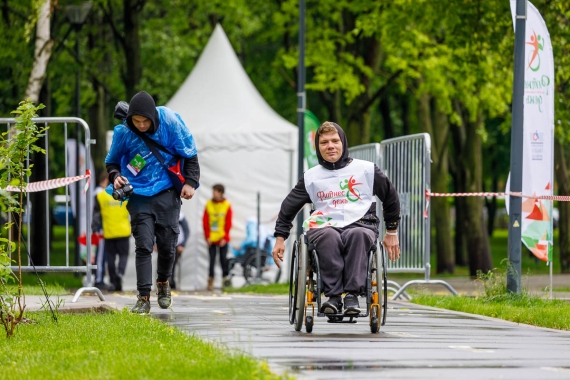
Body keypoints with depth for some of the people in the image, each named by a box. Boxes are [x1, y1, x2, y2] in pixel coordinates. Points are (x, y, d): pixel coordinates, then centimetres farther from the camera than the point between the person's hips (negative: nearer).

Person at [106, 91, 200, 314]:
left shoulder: (169, 122, -11)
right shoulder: (123, 133, -9)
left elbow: (189, 153, 1)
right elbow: (112, 161, 9)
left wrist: (190, 181, -6)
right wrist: (115, 176, -11)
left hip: (167, 193, 0)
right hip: (139, 195, 0)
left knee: (167, 245, 6)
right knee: (143, 245, -10)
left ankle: (163, 283, 34)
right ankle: (143, 298, -8)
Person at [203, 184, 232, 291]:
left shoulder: (227, 206, 0)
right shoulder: (209, 205, 4)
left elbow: (228, 223, 0)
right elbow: (205, 222, 4)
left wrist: (225, 238, -6)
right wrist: (207, 236, -3)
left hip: (222, 239, -1)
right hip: (211, 238, 1)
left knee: (223, 258, 1)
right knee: (212, 259, -1)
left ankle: (226, 276, 16)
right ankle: (210, 281, 0)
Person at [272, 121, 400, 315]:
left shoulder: (366, 170, 12)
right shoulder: (311, 177, 15)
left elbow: (390, 198, 22)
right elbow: (289, 207, 21)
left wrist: (391, 233, 23)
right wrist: (280, 239, 15)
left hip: (360, 225, -1)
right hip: (324, 227, 1)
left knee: (358, 235, -39)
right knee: (329, 236, -38)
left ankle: (352, 294, -42)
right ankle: (333, 296, -40)